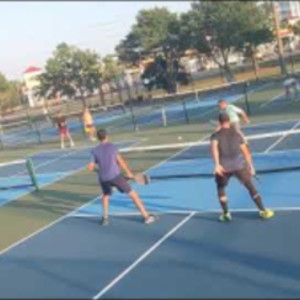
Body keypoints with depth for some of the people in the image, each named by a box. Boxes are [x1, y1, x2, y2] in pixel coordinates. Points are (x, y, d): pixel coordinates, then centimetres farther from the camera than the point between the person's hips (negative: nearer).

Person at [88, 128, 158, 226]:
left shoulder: (95, 151, 8)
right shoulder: (112, 146, 0)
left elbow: (90, 168, 7)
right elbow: (120, 161, -6)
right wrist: (128, 172, 3)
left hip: (103, 178, 4)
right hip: (115, 176, -4)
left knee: (106, 195, 33)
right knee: (133, 194, 3)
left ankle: (105, 218, 23)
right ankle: (146, 216, 2)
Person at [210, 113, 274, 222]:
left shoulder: (216, 135, 5)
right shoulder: (236, 134, 11)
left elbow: (214, 147, -16)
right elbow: (245, 151, 11)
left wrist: (217, 164, -25)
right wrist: (251, 166, 18)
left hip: (223, 167, -1)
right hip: (239, 165, 1)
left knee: (220, 188, 23)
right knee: (251, 187, 14)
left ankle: (226, 213, 19)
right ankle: (263, 211, 14)